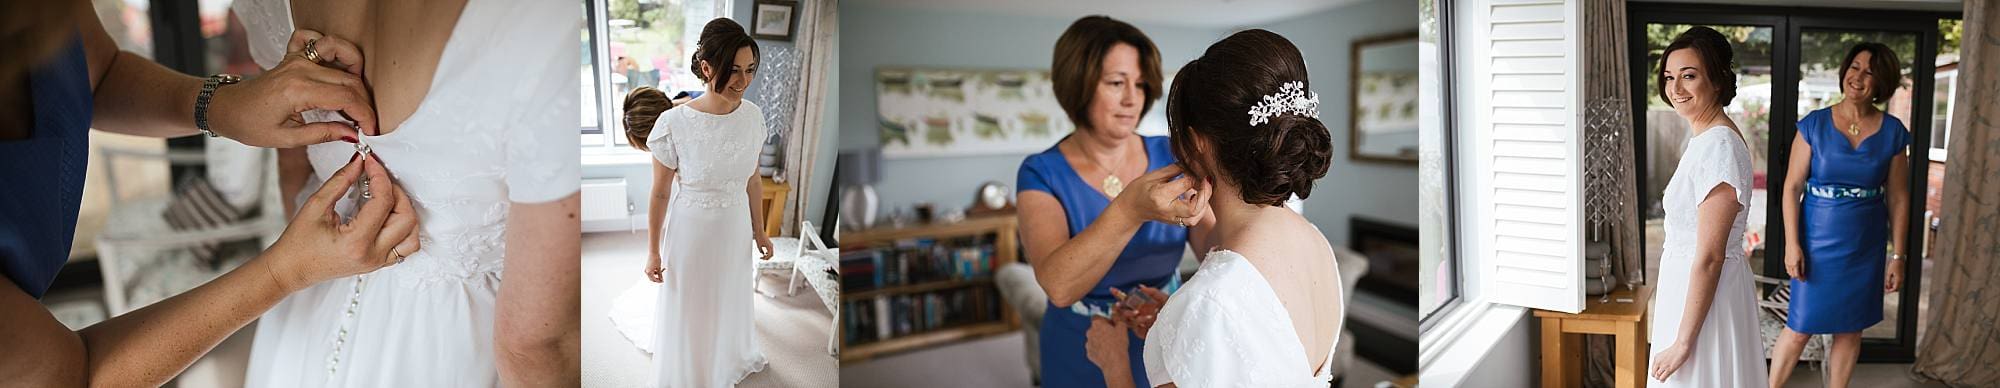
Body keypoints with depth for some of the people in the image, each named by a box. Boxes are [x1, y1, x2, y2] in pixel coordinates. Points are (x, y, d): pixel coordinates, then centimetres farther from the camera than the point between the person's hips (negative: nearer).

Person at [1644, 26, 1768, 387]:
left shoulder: (1718, 144, -21)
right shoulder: (1705, 139, 9)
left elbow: (1709, 257, -22)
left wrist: (1682, 343, -20)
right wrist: (1661, 317, 19)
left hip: (1705, 296, -9)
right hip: (1685, 287, 9)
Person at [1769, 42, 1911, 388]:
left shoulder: (1893, 132, 0)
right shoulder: (1814, 124, -6)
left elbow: (1898, 198, 3)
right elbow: (1793, 185, -5)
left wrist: (1897, 256, 2)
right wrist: (1792, 244, -11)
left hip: (1866, 247, 2)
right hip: (1818, 242, -2)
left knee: (1850, 330, 11)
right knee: (1799, 329, 0)